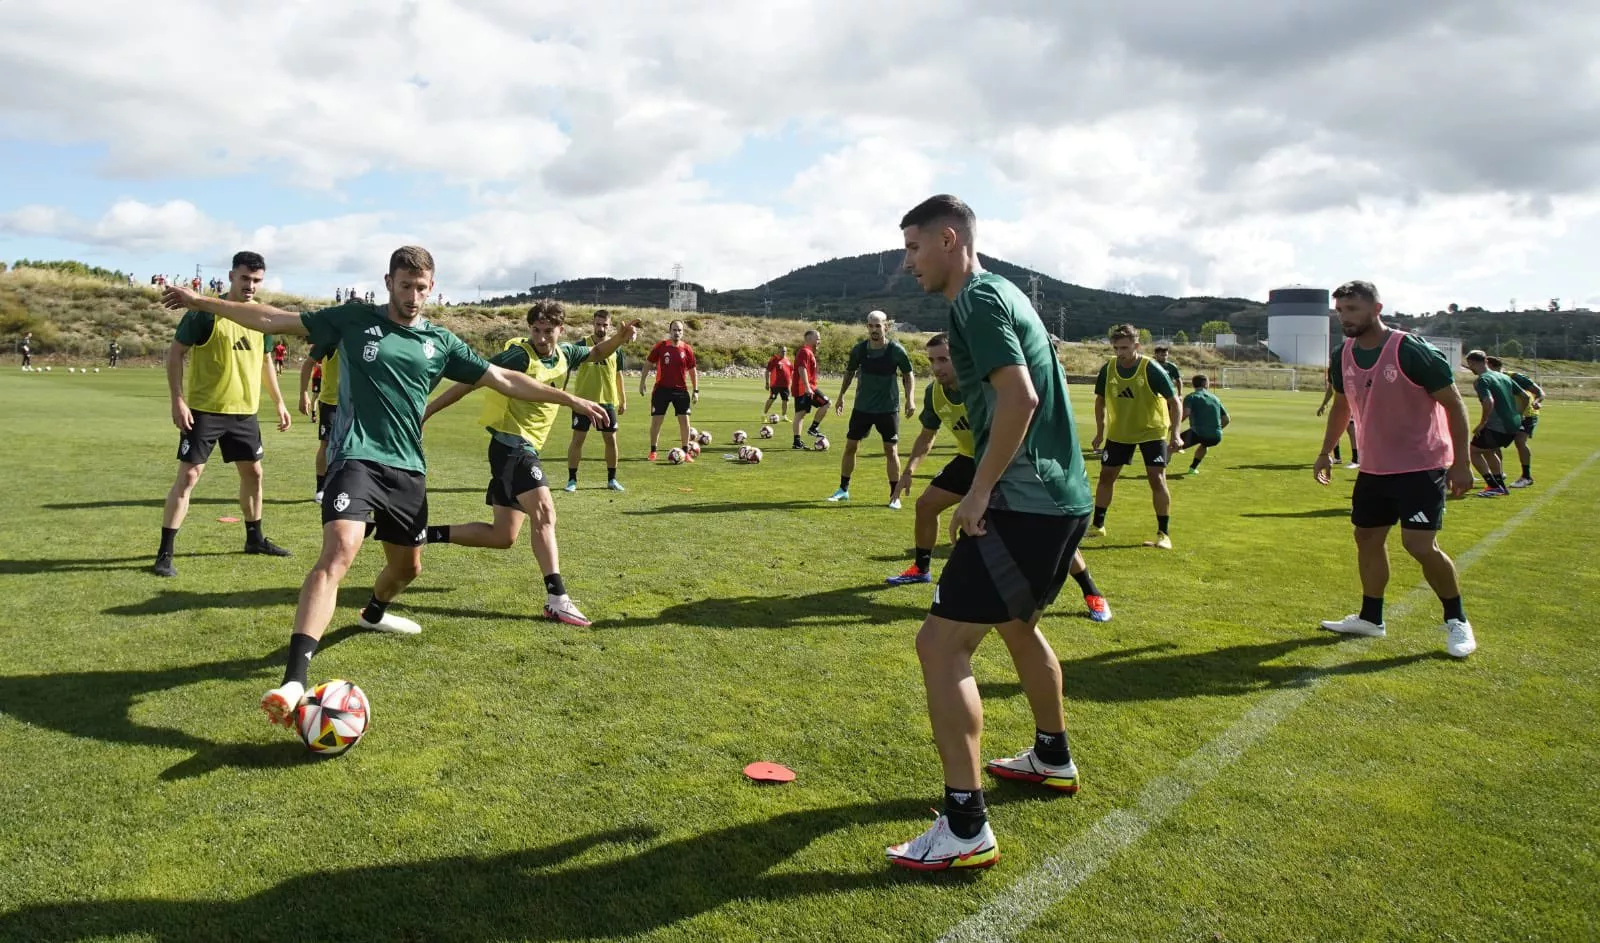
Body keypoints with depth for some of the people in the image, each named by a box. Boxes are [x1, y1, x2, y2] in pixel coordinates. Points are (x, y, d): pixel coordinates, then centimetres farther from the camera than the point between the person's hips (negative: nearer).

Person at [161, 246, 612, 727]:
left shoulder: (441, 341, 9)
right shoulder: (355, 319, 3)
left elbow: (505, 380, 10)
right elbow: (275, 320, 4)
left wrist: (570, 399, 8)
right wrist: (202, 302, 0)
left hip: (408, 467, 5)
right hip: (356, 457, -4)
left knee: (408, 566, 17)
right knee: (340, 551, -26)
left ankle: (374, 612, 53)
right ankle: (295, 679, -33)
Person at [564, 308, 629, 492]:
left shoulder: (616, 348, 5)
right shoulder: (583, 344, -4)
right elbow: (568, 363, -18)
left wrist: (623, 400, 13)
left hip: (608, 401, 3)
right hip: (583, 400, -3)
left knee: (611, 439, 5)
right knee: (578, 438, 0)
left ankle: (611, 479, 18)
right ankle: (572, 479, 10)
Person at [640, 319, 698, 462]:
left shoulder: (687, 349, -1)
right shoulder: (660, 347, -4)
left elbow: (692, 370, 7)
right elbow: (648, 364, 5)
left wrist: (695, 390, 4)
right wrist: (642, 382, 2)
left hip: (681, 390, 1)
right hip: (661, 389, -1)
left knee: (684, 421, -2)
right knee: (656, 420, 2)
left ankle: (685, 452, 8)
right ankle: (653, 451, 14)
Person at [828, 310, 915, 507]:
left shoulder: (896, 350, -13)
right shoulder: (859, 349, -7)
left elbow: (908, 375, -1)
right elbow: (850, 371, 11)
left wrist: (910, 399, -12)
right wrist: (841, 395, 11)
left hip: (888, 408, -3)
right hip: (862, 406, 3)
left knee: (891, 450, -4)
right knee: (850, 446, 6)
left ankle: (895, 496, 7)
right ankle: (843, 490, 21)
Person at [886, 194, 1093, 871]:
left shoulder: (978, 299, -11)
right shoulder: (1004, 293, 19)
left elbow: (1018, 396, -24)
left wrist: (980, 491, -19)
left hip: (1025, 506, -11)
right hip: (1062, 497, 11)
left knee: (940, 643, -11)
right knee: (1017, 625, 29)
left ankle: (965, 828, -9)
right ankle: (1053, 758, 47)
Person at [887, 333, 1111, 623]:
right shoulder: (934, 393, -12)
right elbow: (928, 435, 7)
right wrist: (909, 469, -3)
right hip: (971, 459, 6)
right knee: (925, 505, 5)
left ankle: (1092, 593, 3)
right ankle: (921, 569, 29)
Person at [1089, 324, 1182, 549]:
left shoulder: (1152, 369, -20)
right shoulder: (1108, 369, -9)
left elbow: (1174, 401, -15)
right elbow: (1100, 400, 7)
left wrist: (1174, 434, -24)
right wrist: (1100, 432, 6)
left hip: (1152, 431, -4)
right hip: (1118, 431, 4)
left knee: (1157, 479, -12)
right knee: (1106, 476, 7)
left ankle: (1163, 534, -3)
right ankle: (1098, 526, 22)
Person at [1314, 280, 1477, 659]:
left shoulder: (1411, 351, -19)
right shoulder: (1344, 357, 1)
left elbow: (1454, 404, -14)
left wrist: (1461, 462, -15)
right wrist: (1326, 452, 16)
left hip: (1422, 466, -7)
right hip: (1374, 467, 7)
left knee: (1420, 545, -12)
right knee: (1367, 538, 12)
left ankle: (1457, 621, 10)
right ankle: (1370, 618, 27)